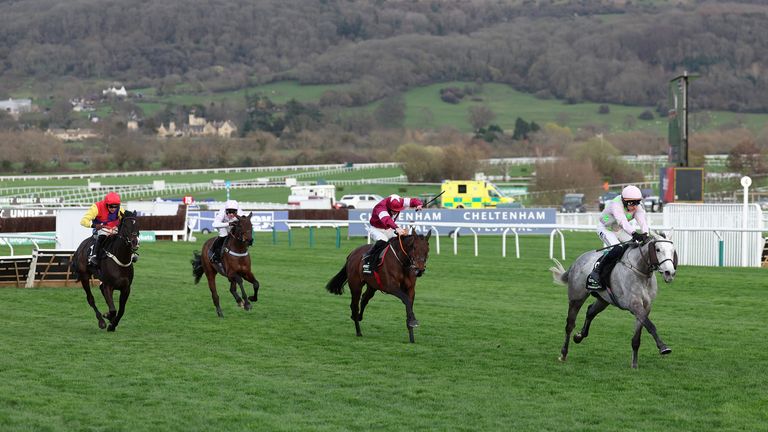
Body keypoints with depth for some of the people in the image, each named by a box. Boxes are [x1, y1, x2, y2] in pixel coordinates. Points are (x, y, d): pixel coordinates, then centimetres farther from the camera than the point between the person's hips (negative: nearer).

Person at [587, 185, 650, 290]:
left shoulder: (638, 207, -17)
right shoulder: (616, 205, -36)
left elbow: (642, 221, -32)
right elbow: (622, 221, -52)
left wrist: (645, 234, -53)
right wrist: (634, 233, -68)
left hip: (619, 230, 7)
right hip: (605, 229, -7)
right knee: (617, 249, -29)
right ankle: (595, 274, -26)